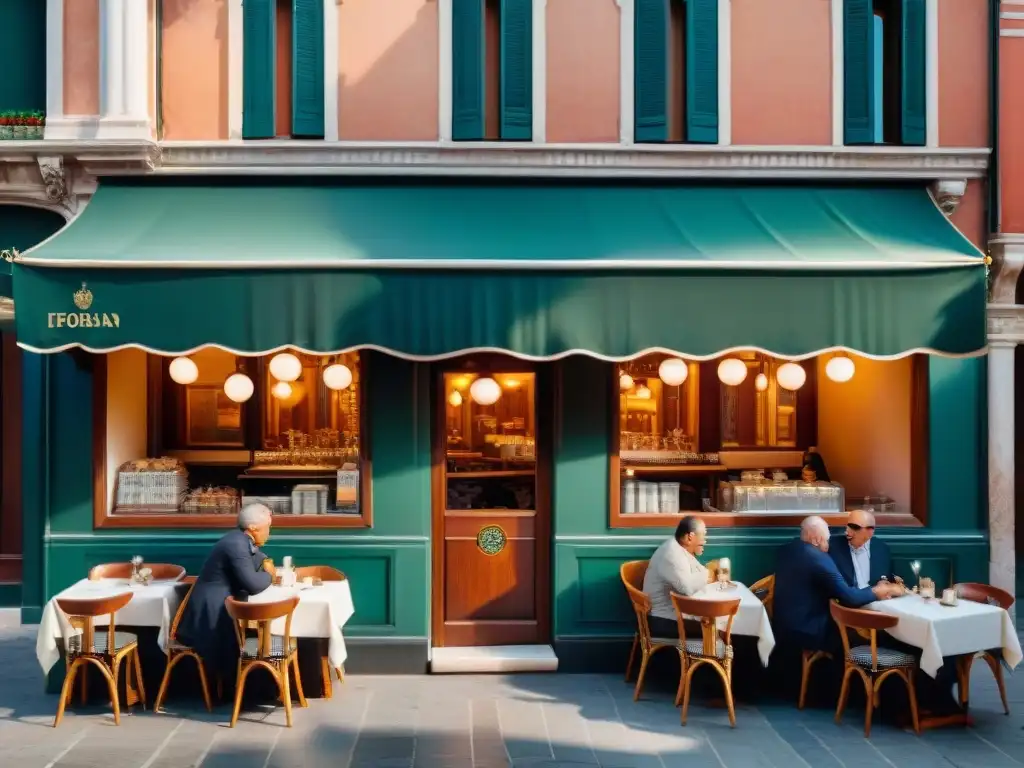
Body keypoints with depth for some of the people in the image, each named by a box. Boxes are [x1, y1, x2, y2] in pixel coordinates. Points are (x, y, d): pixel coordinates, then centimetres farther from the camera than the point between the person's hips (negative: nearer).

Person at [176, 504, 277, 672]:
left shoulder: (242, 540, 7)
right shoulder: (236, 544, -22)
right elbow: (252, 585, -27)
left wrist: (266, 563, -1)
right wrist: (269, 575, -8)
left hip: (221, 606, 9)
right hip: (211, 613, -9)